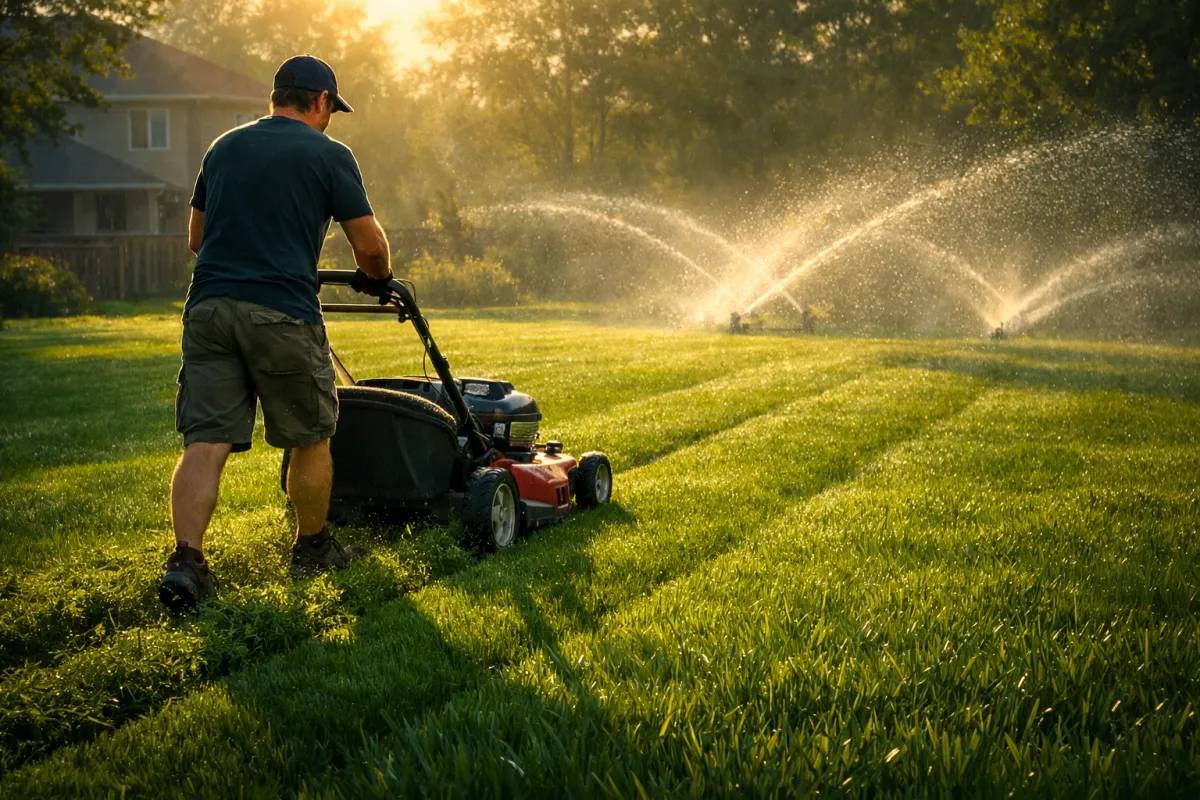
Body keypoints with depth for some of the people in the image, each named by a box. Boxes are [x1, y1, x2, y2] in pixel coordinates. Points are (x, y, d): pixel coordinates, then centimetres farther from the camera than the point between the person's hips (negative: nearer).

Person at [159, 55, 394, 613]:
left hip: (208, 308, 4)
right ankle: (312, 547, 26)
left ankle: (185, 559, -15)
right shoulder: (328, 155, 3)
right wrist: (376, 278, 24)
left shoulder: (224, 147, 18)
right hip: (282, 313, -4)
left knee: (205, 439, 0)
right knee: (310, 438, 13)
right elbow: (369, 245, 3)